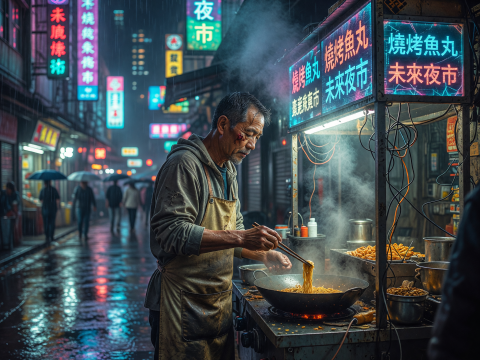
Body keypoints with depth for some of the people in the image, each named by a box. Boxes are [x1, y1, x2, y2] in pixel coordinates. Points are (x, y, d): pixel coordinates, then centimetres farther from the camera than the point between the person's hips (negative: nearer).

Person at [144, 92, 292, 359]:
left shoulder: (229, 171, 14)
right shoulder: (185, 163, -15)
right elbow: (172, 232, -25)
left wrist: (263, 254, 6)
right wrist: (240, 237, -28)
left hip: (220, 303, 8)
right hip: (185, 304, -8)